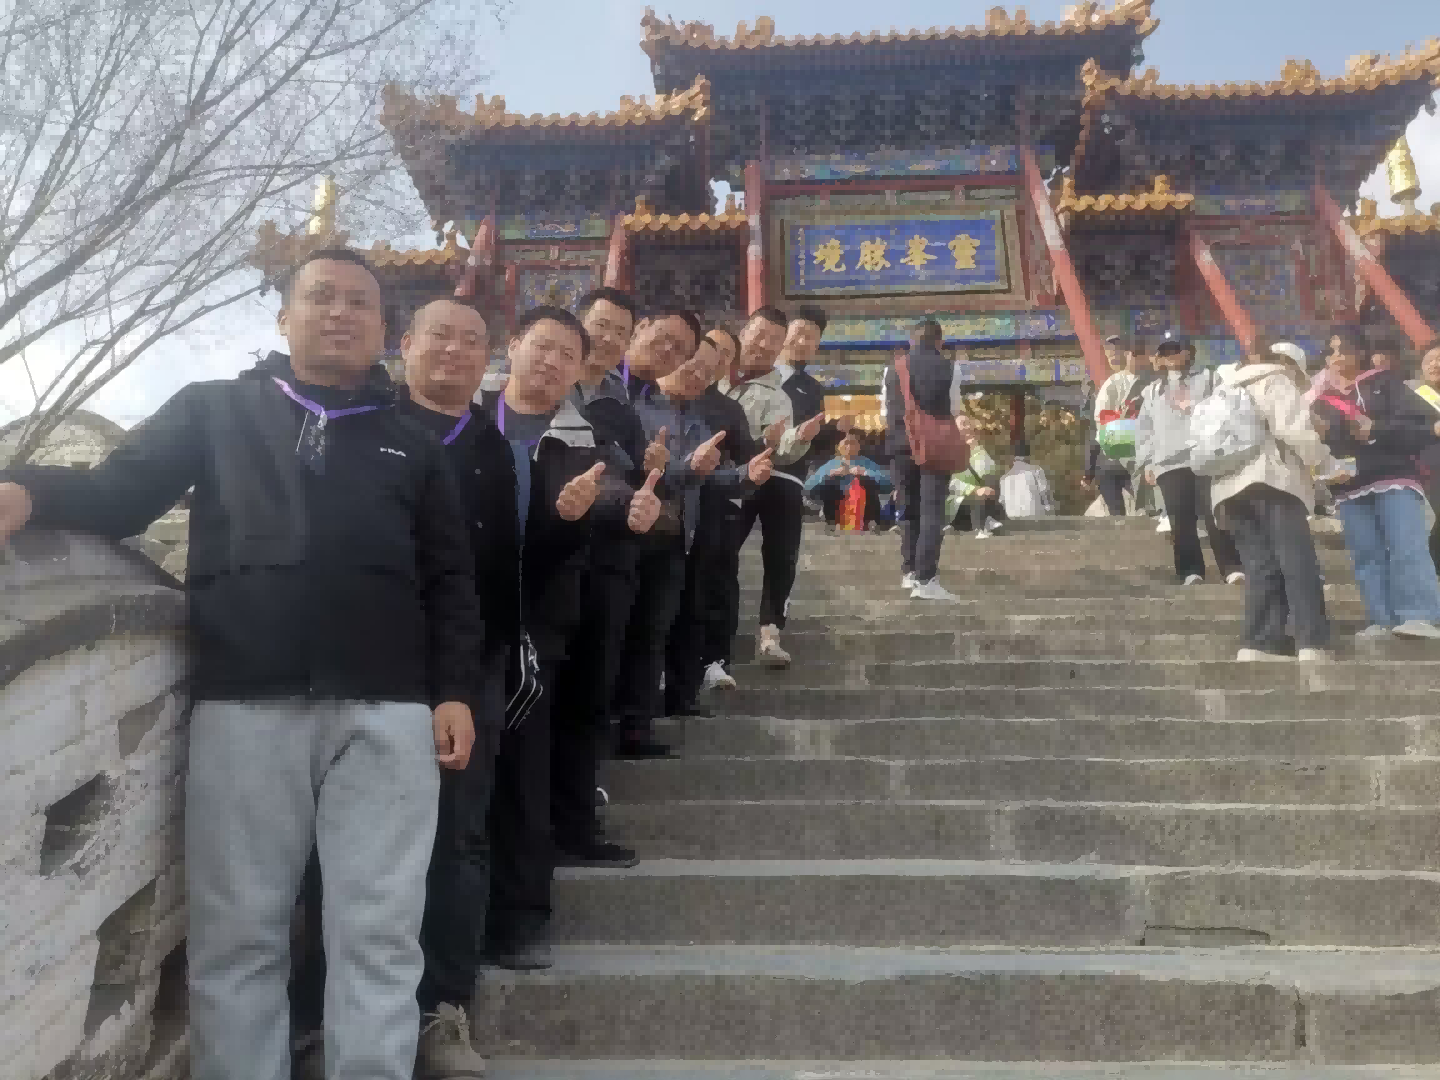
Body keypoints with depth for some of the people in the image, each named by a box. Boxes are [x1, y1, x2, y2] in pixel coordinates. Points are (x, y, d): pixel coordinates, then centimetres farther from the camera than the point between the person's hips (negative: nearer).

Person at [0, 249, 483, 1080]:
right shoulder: (214, 412, 14)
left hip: (386, 711, 1)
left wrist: (455, 691, 1)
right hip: (245, 705, 0)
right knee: (237, 934, 6)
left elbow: (450, 579, 12)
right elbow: (117, 495, 4)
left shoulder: (411, 445, 16)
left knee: (379, 934, 3)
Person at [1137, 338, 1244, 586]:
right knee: (1181, 522, -3)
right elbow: (1144, 429, 20)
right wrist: (1146, 462, 9)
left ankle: (1232, 569, -10)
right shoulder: (1152, 390, 25)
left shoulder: (1208, 379, 15)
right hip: (1169, 463, 3)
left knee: (1216, 517, -10)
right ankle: (1191, 573, -1)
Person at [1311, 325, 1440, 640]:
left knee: (1407, 549, -16)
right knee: (1367, 557, 0)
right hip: (1350, 488, 4)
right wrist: (1319, 435, -4)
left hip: (1394, 478, -4)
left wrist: (1376, 430, -12)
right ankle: (1384, 621, 1)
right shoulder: (1323, 397, 18)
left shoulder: (1384, 383, 9)